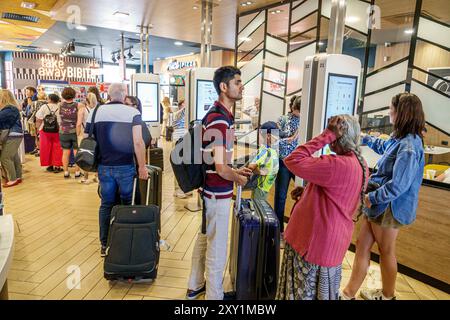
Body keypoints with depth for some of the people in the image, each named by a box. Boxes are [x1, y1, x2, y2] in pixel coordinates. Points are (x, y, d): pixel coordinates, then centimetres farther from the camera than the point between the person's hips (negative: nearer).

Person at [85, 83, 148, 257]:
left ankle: (105, 245, 23)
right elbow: (138, 142, -16)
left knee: (106, 205, 14)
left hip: (104, 166, 3)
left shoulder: (96, 112, 4)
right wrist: (142, 166, -8)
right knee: (128, 204, 13)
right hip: (126, 166, -3)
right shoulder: (133, 113, -7)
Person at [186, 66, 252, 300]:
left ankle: (195, 286, 41)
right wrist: (239, 178, -7)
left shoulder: (217, 115, 9)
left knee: (203, 239, 22)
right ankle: (214, 295, 27)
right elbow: (220, 167, -24)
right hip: (218, 193, -10)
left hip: (209, 190, 10)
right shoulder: (220, 119, -22)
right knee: (217, 248, 7)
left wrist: (236, 171, 15)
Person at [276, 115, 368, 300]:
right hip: (333, 242, 9)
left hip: (315, 243, -9)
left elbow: (292, 161, -27)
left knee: (306, 293, 11)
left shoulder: (338, 165, -27)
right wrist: (307, 191, 10)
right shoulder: (361, 165, 4)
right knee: (321, 293, 26)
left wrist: (325, 136, -23)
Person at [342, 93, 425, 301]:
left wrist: (372, 197, -18)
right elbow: (384, 147, 30)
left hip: (389, 207, -9)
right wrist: (363, 138, 30)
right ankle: (348, 293, 25)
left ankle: (388, 296, 37)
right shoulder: (400, 139, 5)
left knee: (386, 251, 12)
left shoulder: (408, 147, -25)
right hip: (380, 204, 9)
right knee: (362, 245, 13)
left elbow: (398, 185, -28)